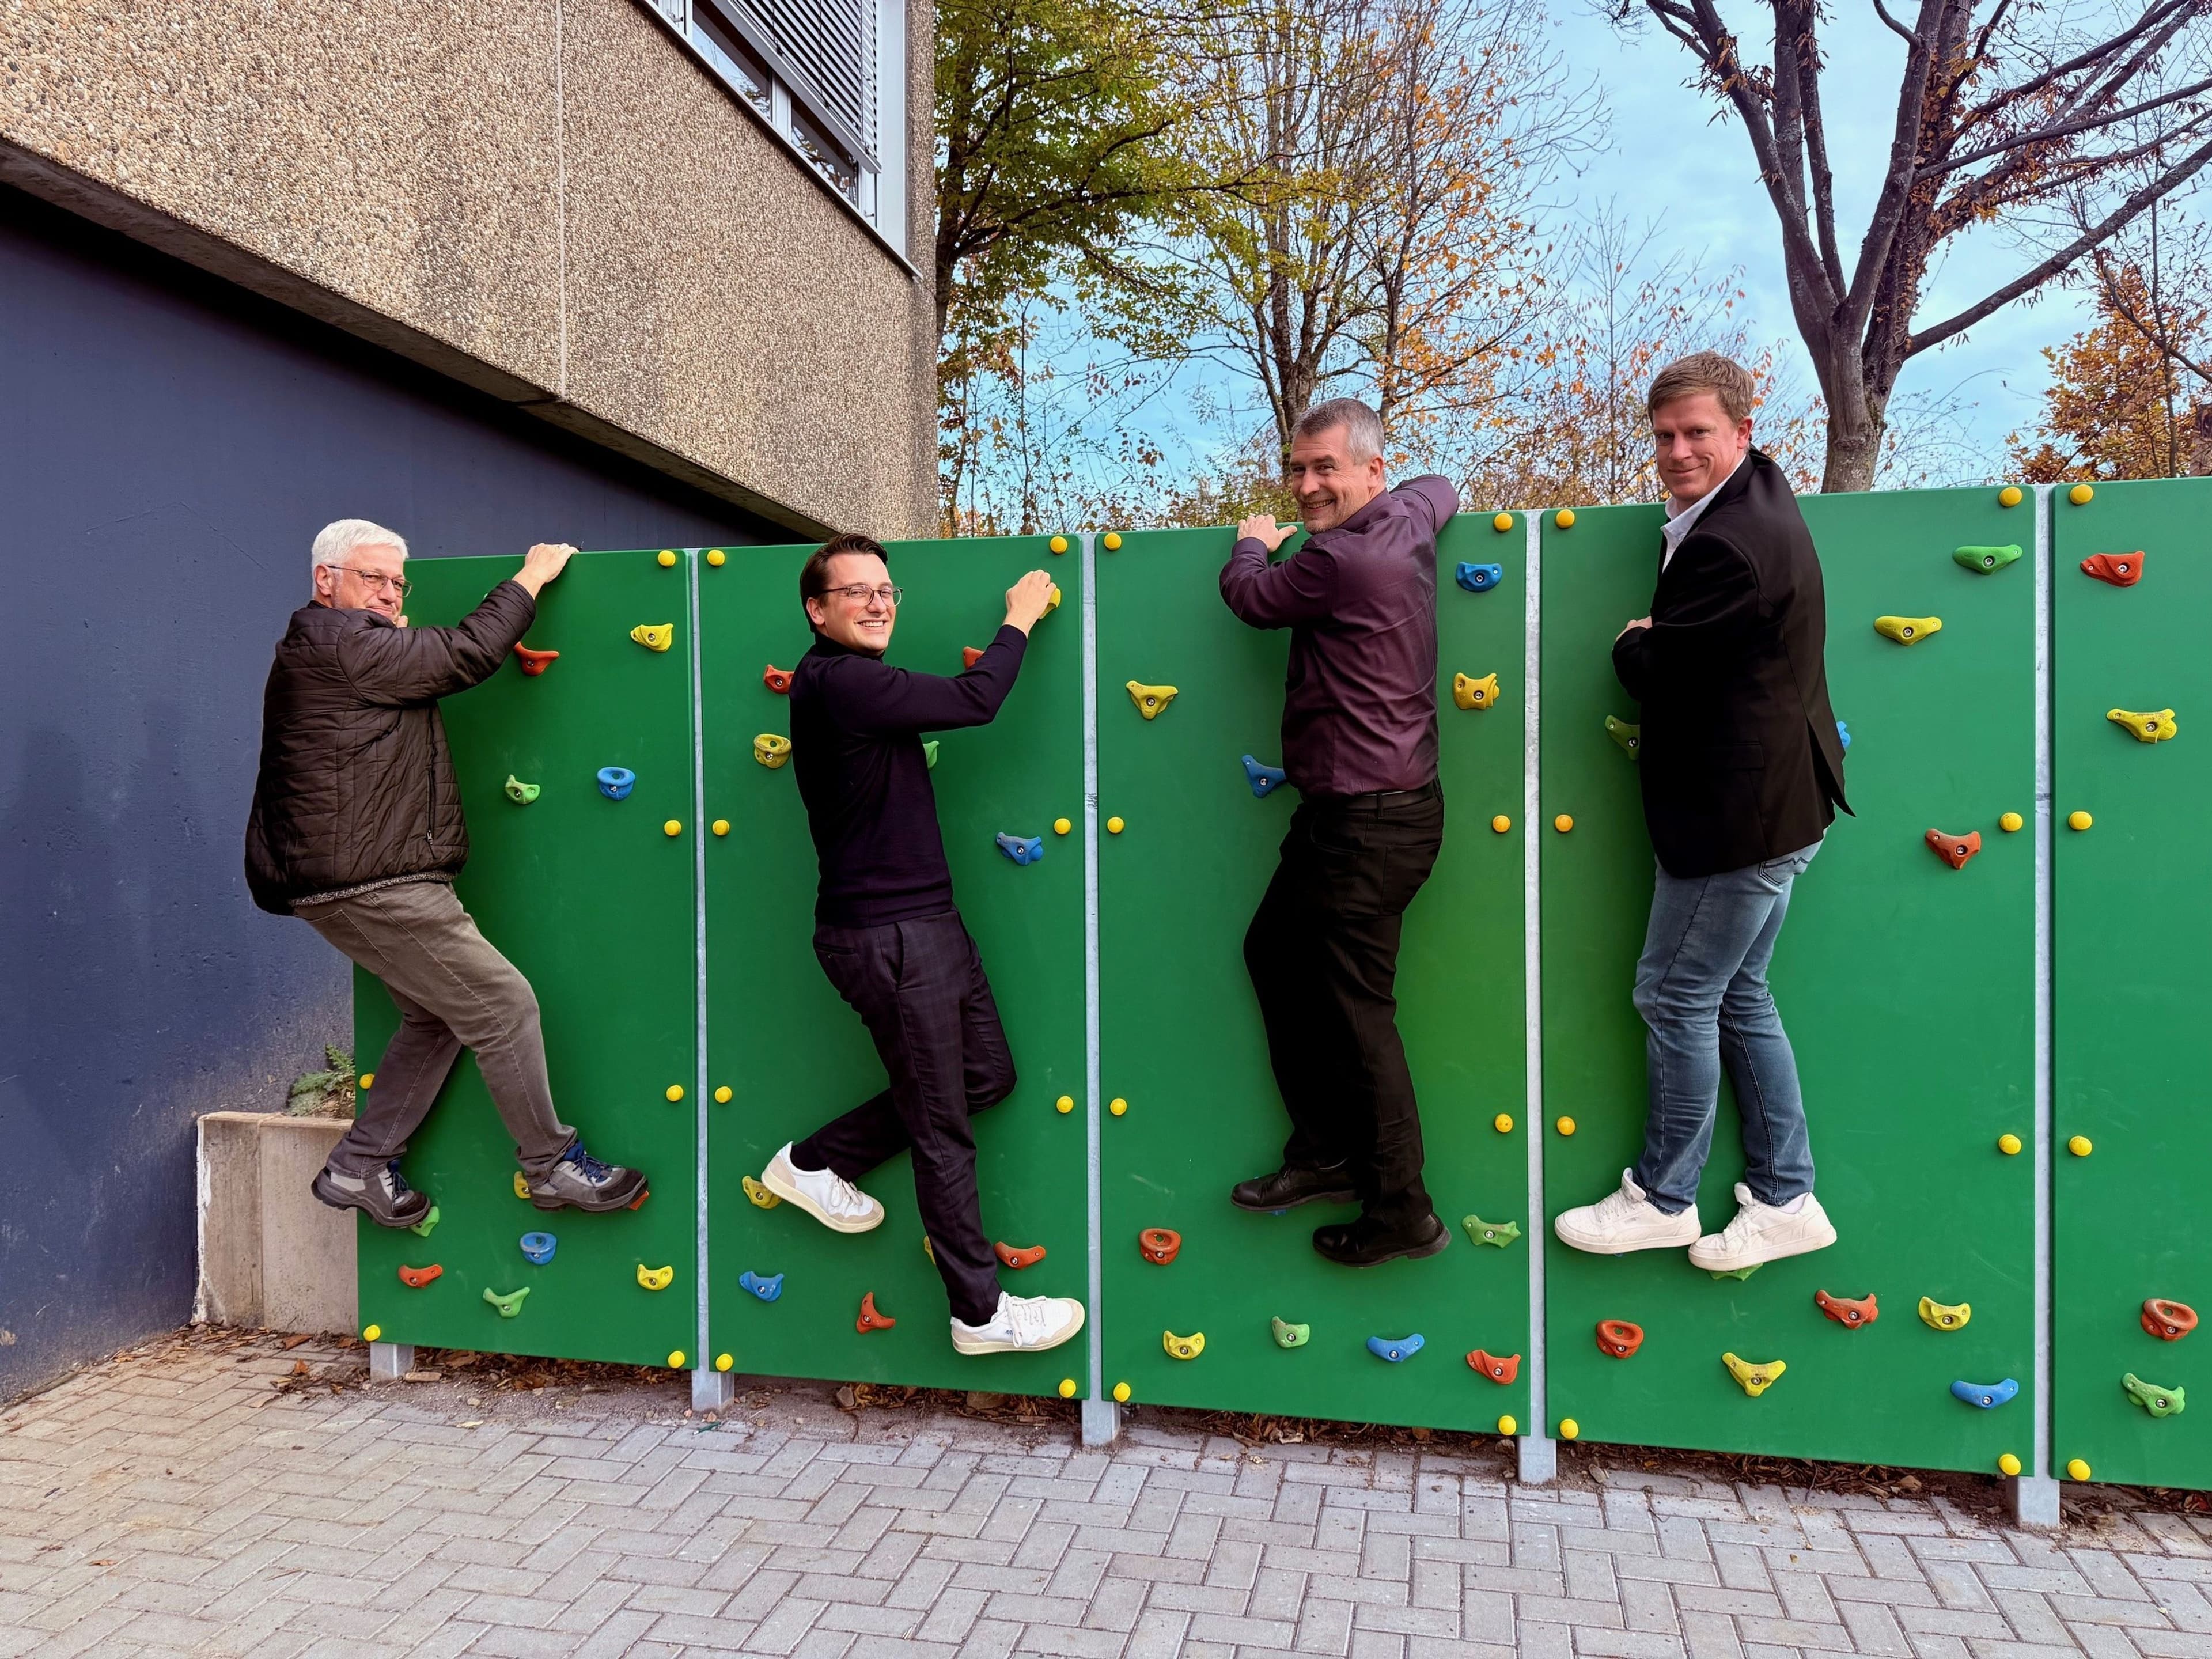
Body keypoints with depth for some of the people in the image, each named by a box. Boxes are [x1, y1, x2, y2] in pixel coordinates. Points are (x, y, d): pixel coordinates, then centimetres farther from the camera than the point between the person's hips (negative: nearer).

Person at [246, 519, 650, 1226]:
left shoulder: (321, 651, 20)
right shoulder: (339, 642, -13)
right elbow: (466, 656, -14)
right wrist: (530, 578, -4)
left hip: (356, 880, 11)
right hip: (367, 884, -11)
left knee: (437, 1017, 17)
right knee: (503, 1003, -7)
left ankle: (358, 1165, 23)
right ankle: (552, 1165, 3)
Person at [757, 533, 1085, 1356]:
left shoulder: (854, 684, 13)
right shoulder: (840, 682, -18)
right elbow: (976, 700, -18)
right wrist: (1018, 621, -3)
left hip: (925, 923, 10)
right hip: (887, 938, -10)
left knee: (987, 1075, 19)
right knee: (943, 1131, 2)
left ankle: (814, 1164, 31)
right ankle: (981, 1312, 19)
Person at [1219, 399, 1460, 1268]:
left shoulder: (1339, 559, -20)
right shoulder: (1408, 520, 7)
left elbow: (1250, 598, -2)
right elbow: (1442, 488, 32)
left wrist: (1253, 544, 19)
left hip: (1370, 820, -11)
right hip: (1356, 810, 11)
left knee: (1356, 1008, -2)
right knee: (1273, 951, 20)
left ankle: (1401, 1212, 12)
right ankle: (1326, 1153, 28)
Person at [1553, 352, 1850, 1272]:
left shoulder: (1726, 545, -23)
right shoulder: (1760, 494, 11)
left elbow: (1653, 671, -18)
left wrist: (1631, 641, 2)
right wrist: (1652, 642, 9)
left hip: (1740, 820, -11)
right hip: (1774, 805, 11)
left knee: (1677, 997, 2)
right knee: (1736, 996, 17)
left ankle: (1662, 1198, 18)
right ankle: (1785, 1201, 26)